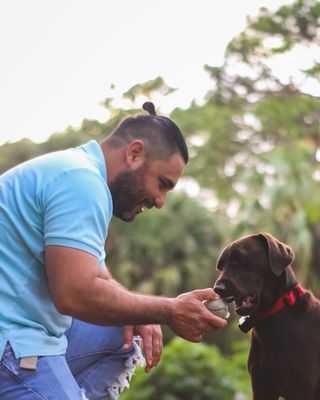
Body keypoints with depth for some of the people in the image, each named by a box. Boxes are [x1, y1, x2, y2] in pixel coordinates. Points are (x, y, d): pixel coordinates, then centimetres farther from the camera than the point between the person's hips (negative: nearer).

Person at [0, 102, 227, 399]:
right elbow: (75, 293, -27)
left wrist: (135, 316, 1)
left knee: (123, 340, 16)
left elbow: (99, 279, 21)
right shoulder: (83, 181, -17)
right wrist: (169, 312, -17)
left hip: (28, 330, 10)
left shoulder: (76, 170, 15)